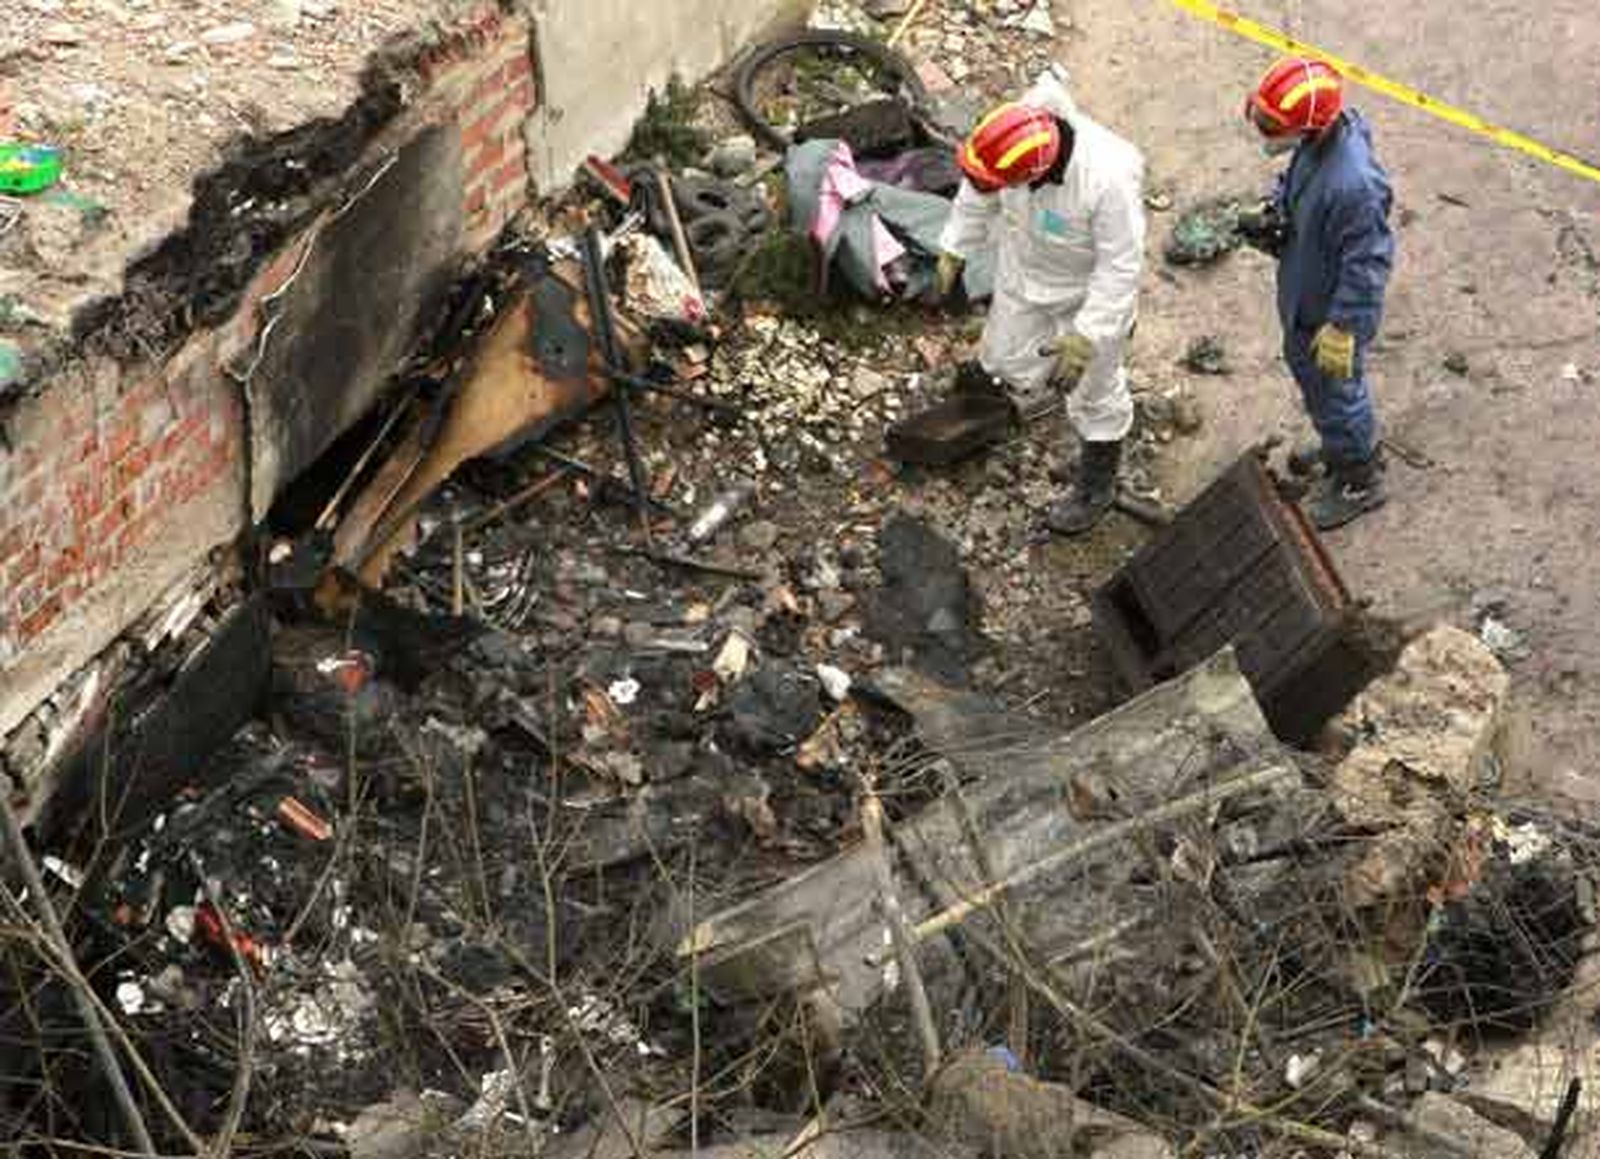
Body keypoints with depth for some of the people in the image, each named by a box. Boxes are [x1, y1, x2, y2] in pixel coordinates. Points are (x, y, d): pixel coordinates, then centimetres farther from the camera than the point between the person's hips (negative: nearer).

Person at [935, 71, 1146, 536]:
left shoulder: (1108, 179, -42)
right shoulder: (1018, 130, -26)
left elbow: (1120, 265, -30)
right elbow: (977, 194, -4)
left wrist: (1088, 336, -29)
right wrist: (955, 248, 5)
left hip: (1087, 292, -5)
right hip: (1024, 275, 5)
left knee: (1093, 390, 15)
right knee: (1008, 364, 22)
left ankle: (1096, 487, 39)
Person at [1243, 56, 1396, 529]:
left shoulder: (1353, 185, -40)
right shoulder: (1321, 135, -15)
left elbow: (1366, 266, -29)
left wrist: (1342, 330, -22)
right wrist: (1275, 213, -7)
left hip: (1332, 312, -9)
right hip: (1303, 294, 9)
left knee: (1336, 392, 14)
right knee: (1304, 368, 30)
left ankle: (1360, 481, 41)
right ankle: (1338, 450, 56)